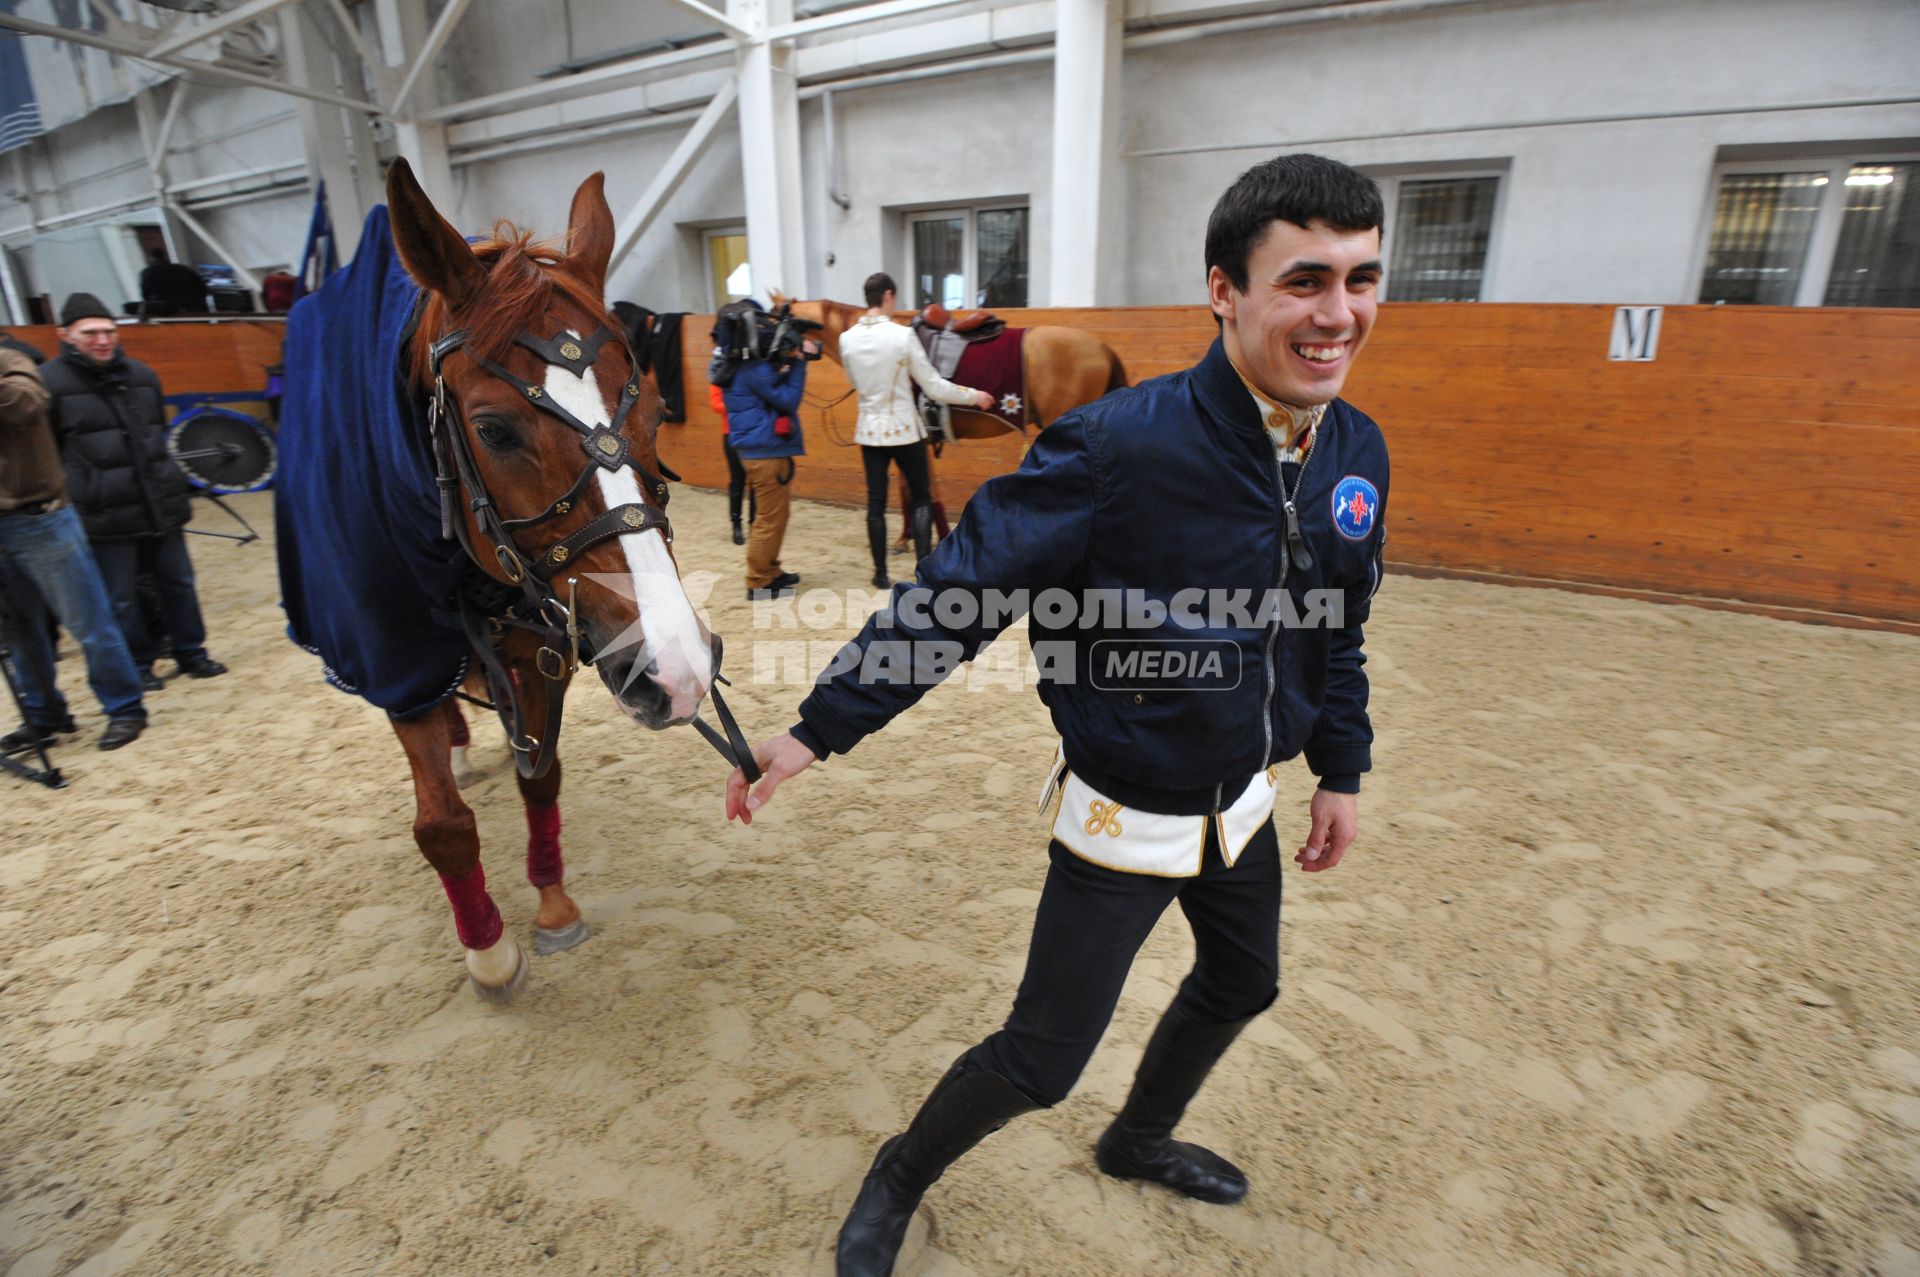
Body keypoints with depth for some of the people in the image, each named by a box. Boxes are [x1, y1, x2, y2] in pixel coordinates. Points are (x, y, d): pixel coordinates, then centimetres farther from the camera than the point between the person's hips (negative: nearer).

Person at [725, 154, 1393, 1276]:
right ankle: (899, 1183, 37)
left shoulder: (1358, 453, -4)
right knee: (1041, 1061, 4)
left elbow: (1337, 634, 9)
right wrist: (820, 728, -24)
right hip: (1125, 817, -7)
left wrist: (1341, 772, 13)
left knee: (1243, 983, 27)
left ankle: (1140, 1140, 57)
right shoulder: (1119, 446, -27)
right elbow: (960, 594, -24)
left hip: (1244, 803, 8)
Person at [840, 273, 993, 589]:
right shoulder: (903, 335, -14)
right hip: (904, 429, -3)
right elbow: (933, 386, -11)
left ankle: (881, 575, 15)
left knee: (876, 503, 9)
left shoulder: (847, 339, -2)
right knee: (922, 499, 10)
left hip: (870, 430, 3)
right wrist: (974, 396, 1)